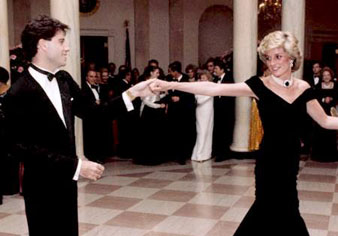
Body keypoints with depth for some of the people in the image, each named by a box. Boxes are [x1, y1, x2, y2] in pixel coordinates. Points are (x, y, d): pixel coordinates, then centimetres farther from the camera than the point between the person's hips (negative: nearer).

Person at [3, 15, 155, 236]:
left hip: (66, 182, 7)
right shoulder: (19, 94, -19)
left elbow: (92, 111, 8)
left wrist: (132, 93, -2)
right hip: (43, 187, -7)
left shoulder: (64, 80, 4)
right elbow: (22, 148, -22)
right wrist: (76, 165, -25)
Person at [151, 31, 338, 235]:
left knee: (272, 208, 13)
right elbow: (214, 89, -18)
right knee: (283, 210, 5)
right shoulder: (260, 86, -10)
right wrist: (171, 85, -25)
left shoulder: (303, 89, 2)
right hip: (270, 158, -4)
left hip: (290, 159, 4)